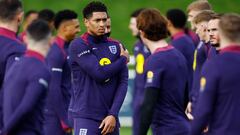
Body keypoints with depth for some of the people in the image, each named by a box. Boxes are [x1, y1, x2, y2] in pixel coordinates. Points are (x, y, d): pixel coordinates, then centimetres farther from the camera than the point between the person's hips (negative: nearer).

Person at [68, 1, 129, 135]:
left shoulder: (116, 46, 10)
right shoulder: (78, 45, -6)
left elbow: (123, 82, 5)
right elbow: (100, 74, -16)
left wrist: (113, 114, -6)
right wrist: (123, 59, 1)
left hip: (110, 118, 5)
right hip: (86, 118, -5)